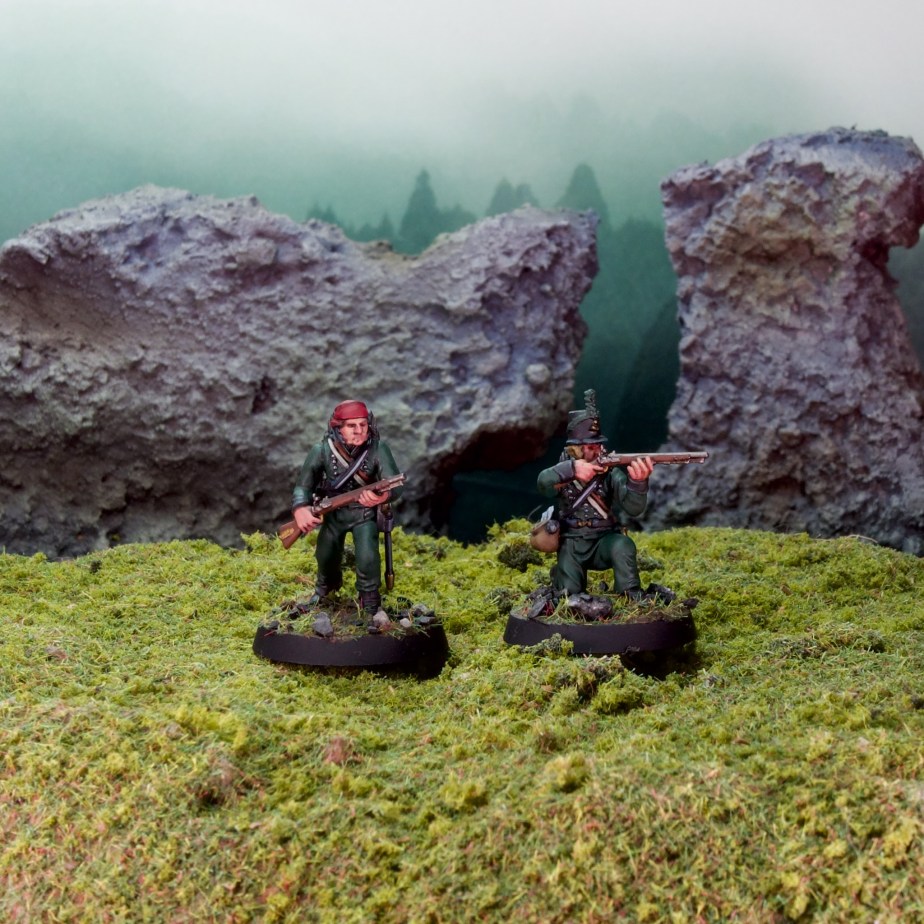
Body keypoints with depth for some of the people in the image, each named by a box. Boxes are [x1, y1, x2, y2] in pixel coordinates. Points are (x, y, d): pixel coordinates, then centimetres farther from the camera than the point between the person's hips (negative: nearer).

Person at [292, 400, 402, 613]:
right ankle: (327, 585, 50)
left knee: (367, 558, -19)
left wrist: (382, 495, -57)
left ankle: (370, 602, 8)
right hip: (333, 511, 2)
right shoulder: (322, 451, -21)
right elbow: (303, 485, -18)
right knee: (325, 556, 14)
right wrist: (300, 509, -40)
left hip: (364, 512, -2)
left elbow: (395, 485, -32)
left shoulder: (378, 449, -24)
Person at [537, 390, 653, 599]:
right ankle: (560, 577, 21)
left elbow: (634, 508, -22)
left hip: (605, 542, -1)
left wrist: (638, 482, -44)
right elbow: (544, 482, -27)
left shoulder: (610, 473, -7)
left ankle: (633, 598, -22)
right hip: (572, 545, 1)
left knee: (623, 545, -34)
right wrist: (572, 469, -45)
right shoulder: (564, 472, -3)